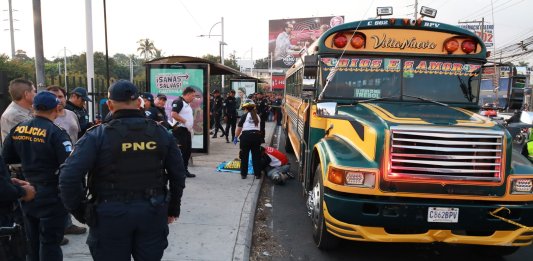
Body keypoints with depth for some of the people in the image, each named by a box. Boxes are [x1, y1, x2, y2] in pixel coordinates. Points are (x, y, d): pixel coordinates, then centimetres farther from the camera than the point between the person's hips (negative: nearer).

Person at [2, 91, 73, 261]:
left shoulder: (17, 130, 0)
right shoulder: (56, 133, -20)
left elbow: (6, 158, 9)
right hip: (52, 199, -6)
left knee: (32, 243, 22)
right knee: (50, 246, 5)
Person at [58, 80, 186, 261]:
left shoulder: (97, 135, -10)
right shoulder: (160, 132, 1)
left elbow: (69, 177, -16)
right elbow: (178, 174, 5)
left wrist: (80, 211, -2)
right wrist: (172, 209, 16)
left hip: (111, 213, -2)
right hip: (153, 211, 3)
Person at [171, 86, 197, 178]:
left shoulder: (187, 103, 19)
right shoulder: (178, 102, -12)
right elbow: (173, 114, -25)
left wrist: (191, 128, 17)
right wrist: (185, 121, -21)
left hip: (187, 130, 10)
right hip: (180, 130, -10)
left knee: (187, 151, 13)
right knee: (181, 151, -7)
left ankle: (185, 170, 22)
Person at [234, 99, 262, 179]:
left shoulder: (245, 116, -1)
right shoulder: (257, 116, 12)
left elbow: (239, 128, -1)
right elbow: (258, 127, 7)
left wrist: (236, 137, 8)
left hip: (246, 136, -3)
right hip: (257, 135, 4)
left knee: (244, 156, 8)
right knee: (256, 155, 11)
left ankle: (243, 174, 13)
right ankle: (257, 174, 15)